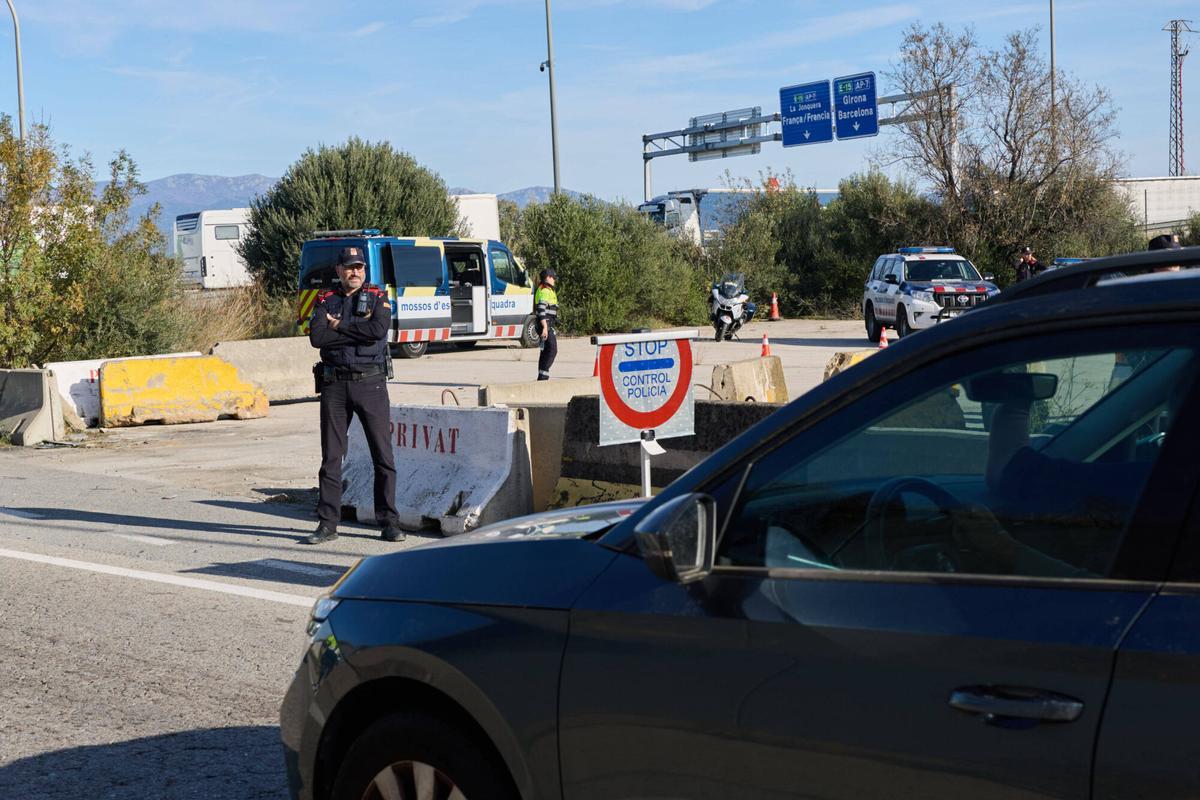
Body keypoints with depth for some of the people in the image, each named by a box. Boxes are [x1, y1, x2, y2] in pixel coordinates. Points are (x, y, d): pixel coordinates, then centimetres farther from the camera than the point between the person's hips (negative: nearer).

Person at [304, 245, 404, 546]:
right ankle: (328, 524, 9)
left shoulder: (378, 298, 6)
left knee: (383, 455, 0)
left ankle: (389, 522, 7)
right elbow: (317, 337, -9)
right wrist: (358, 333, -11)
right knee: (331, 456, 4)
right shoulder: (325, 301, 9)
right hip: (334, 385, 1)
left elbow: (379, 329, -15)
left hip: (371, 383, -1)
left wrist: (340, 327, -8)